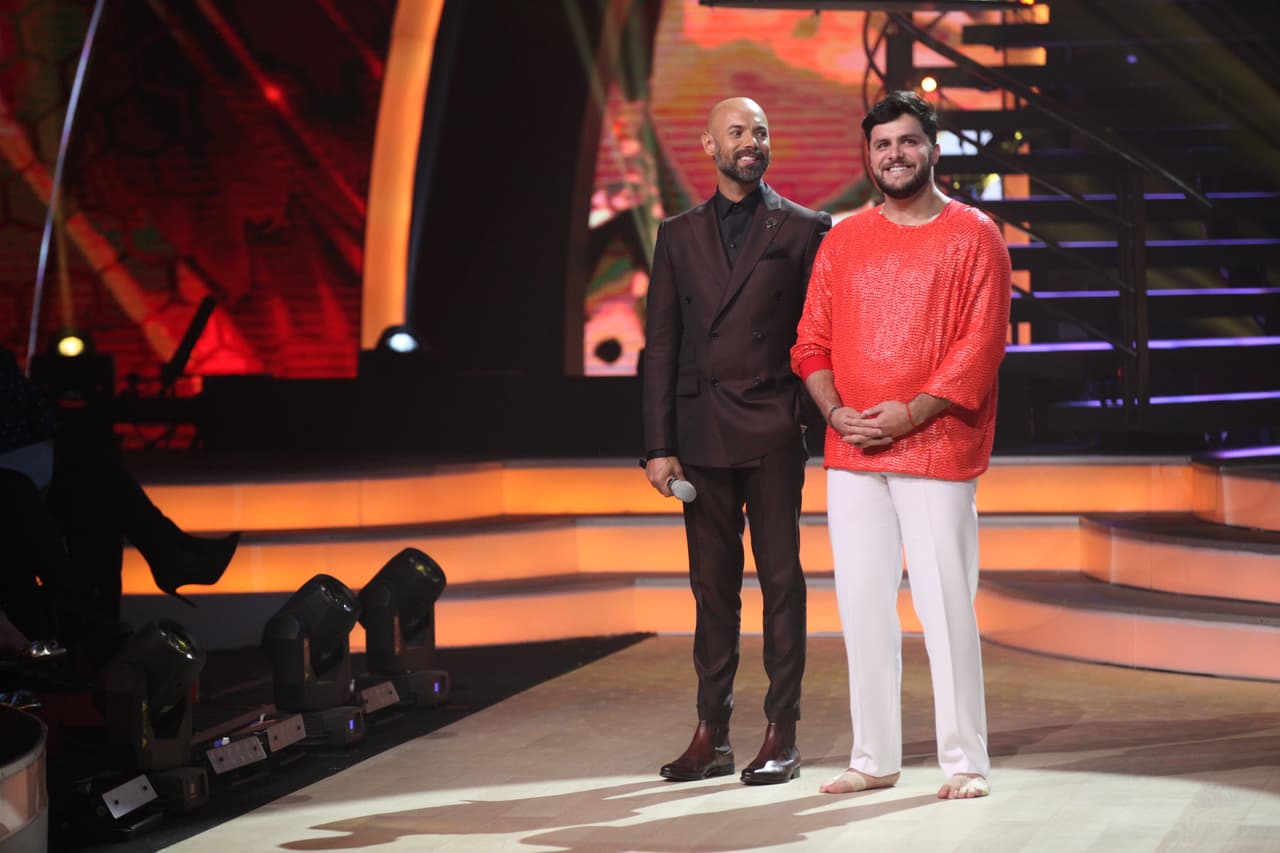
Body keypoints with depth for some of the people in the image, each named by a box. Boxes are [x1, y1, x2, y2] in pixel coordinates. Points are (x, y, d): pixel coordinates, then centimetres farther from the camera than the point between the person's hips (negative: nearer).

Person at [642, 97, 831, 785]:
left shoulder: (804, 230, 5)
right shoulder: (679, 236, 12)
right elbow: (661, 346, 9)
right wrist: (659, 446, 2)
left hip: (773, 435, -2)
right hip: (702, 435, 3)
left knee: (781, 581, 0)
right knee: (712, 586, 7)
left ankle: (781, 735, 5)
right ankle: (712, 734, 12)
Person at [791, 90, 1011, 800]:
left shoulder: (972, 236, 1)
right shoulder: (843, 241, 13)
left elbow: (981, 345, -7)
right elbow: (811, 340, 11)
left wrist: (910, 413, -15)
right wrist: (836, 410, -7)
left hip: (936, 449, -4)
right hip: (851, 453, 4)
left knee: (945, 605, -5)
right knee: (862, 605, 6)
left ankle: (965, 762, 3)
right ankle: (874, 757, 14)